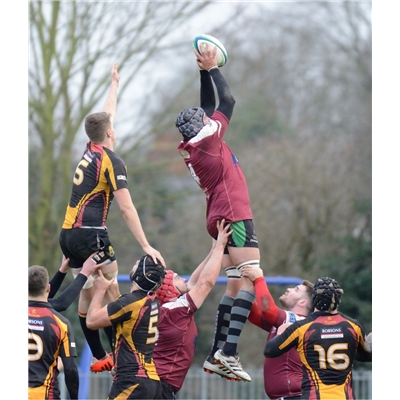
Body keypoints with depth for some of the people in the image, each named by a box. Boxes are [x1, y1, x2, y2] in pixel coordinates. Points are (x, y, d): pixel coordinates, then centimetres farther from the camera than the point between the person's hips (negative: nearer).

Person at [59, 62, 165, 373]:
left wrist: (115, 84, 47)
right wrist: (146, 246, -17)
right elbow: (127, 208, -16)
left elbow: (106, 115, 32)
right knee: (111, 294, -7)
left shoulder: (90, 151, 12)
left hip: (68, 233, 8)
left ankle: (99, 357, 10)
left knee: (87, 293, 8)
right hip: (91, 234, -8)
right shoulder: (111, 161, -10)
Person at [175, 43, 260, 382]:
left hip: (223, 219, 10)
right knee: (251, 280, -16)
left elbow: (210, 106, 24)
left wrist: (206, 70, 22)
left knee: (235, 287, 11)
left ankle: (217, 355, 8)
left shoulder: (193, 148, 14)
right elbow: (228, 101, -1)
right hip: (234, 216, -10)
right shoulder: (208, 140, -7)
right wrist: (211, 68, 8)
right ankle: (229, 351, -28)